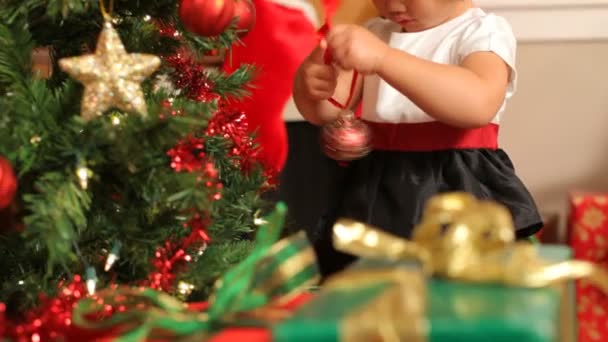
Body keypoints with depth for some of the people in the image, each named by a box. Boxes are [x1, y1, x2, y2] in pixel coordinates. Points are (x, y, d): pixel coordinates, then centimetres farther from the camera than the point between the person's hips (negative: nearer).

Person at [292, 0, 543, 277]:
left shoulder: (484, 32, -8)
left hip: (457, 191, -5)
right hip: (375, 192, 5)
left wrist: (383, 58, -36)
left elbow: (479, 103, -29)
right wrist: (310, 85, -16)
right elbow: (325, 111, 9)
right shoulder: (375, 33, 12)